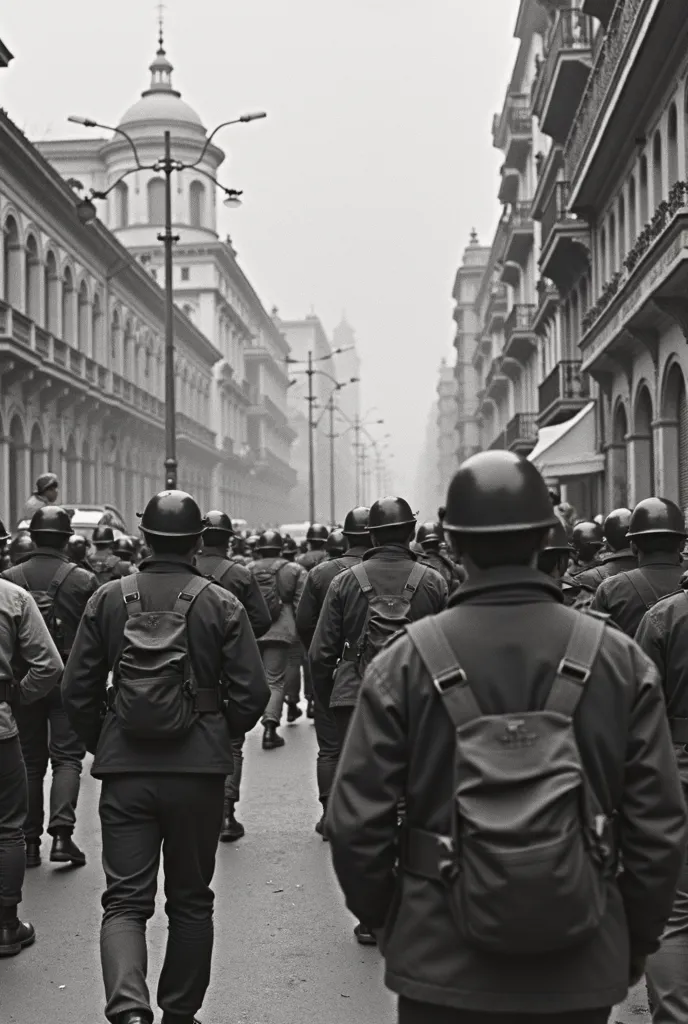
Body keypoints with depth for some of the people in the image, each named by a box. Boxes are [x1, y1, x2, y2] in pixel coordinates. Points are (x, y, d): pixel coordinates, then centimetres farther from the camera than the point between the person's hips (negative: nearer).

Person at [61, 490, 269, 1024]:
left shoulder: (109, 598, 0)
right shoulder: (221, 604, -4)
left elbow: (77, 690, 1)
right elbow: (252, 693, -6)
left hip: (124, 771, 0)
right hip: (199, 770, 0)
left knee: (125, 898, 4)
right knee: (191, 900, 15)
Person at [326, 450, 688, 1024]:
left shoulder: (407, 662, -10)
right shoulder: (620, 660, -6)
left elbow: (356, 823, -8)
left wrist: (387, 921, 10)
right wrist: (636, 943, 11)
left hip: (442, 971, -1)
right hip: (581, 974, 2)